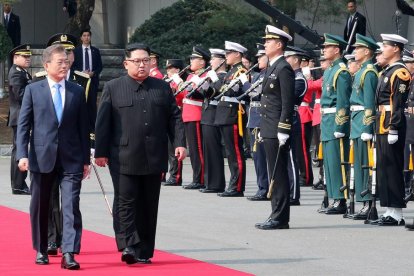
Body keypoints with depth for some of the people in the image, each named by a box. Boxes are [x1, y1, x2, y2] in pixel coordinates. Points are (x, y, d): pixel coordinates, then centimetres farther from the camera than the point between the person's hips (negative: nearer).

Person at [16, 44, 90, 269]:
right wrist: (22, 154, -10)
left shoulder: (77, 92, 8)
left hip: (71, 160, 0)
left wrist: (86, 159, 7)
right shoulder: (33, 90, 3)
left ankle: (69, 253, -14)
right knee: (40, 207, 9)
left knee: (71, 206, -11)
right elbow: (23, 125, 1)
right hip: (42, 158, 0)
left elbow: (83, 127, 10)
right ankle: (41, 250, 24)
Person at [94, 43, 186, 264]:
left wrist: (179, 143, 0)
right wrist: (101, 152, -3)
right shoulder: (113, 88, 5)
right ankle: (128, 245, -9)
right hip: (124, 158, -3)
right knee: (126, 202, -7)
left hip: (154, 159, 3)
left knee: (149, 205, 6)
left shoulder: (162, 88, 13)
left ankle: (144, 251, 12)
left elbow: (174, 117, 13)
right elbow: (103, 122, 2)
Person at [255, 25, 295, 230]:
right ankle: (277, 216, 16)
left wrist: (283, 130, -21)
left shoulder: (283, 69, -12)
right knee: (275, 174, 12)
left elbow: (288, 103, -17)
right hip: (269, 131, 10)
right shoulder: (272, 67, 17)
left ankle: (281, 218, -4)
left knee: (279, 175, -7)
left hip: (277, 131, -10)